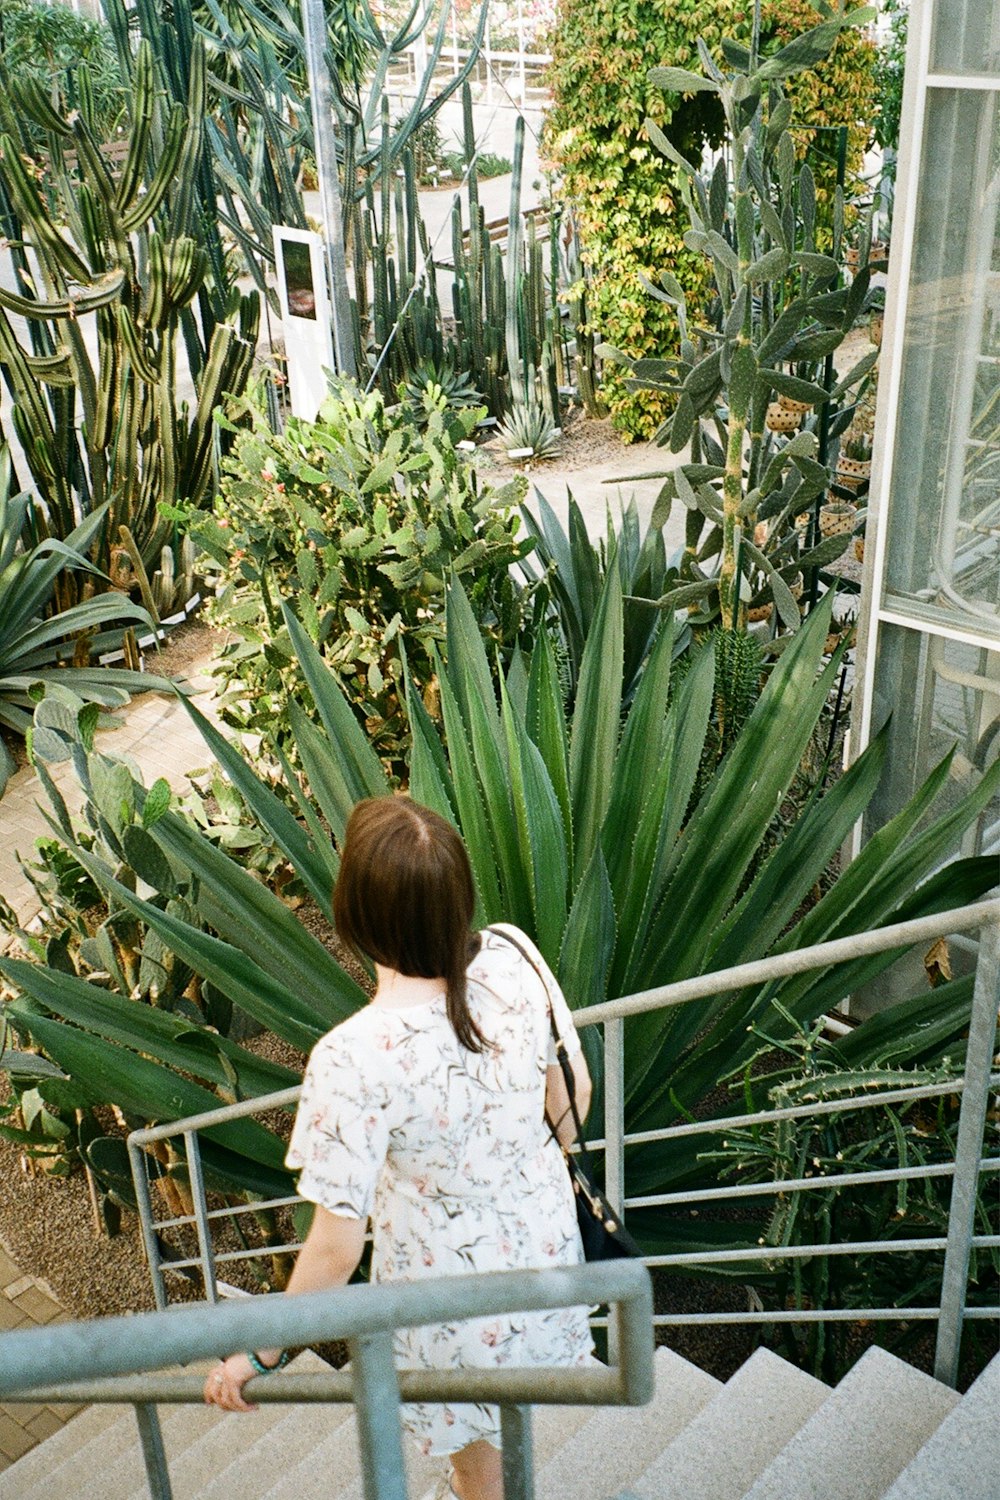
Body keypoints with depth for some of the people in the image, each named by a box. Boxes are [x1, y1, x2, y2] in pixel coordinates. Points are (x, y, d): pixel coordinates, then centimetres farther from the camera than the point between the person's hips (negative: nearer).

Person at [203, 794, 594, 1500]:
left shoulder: (355, 1058, -37)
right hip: (545, 1238, 5)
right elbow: (575, 1090, -5)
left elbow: (336, 1250, -27)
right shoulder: (512, 956, -22)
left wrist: (259, 1355, -10)